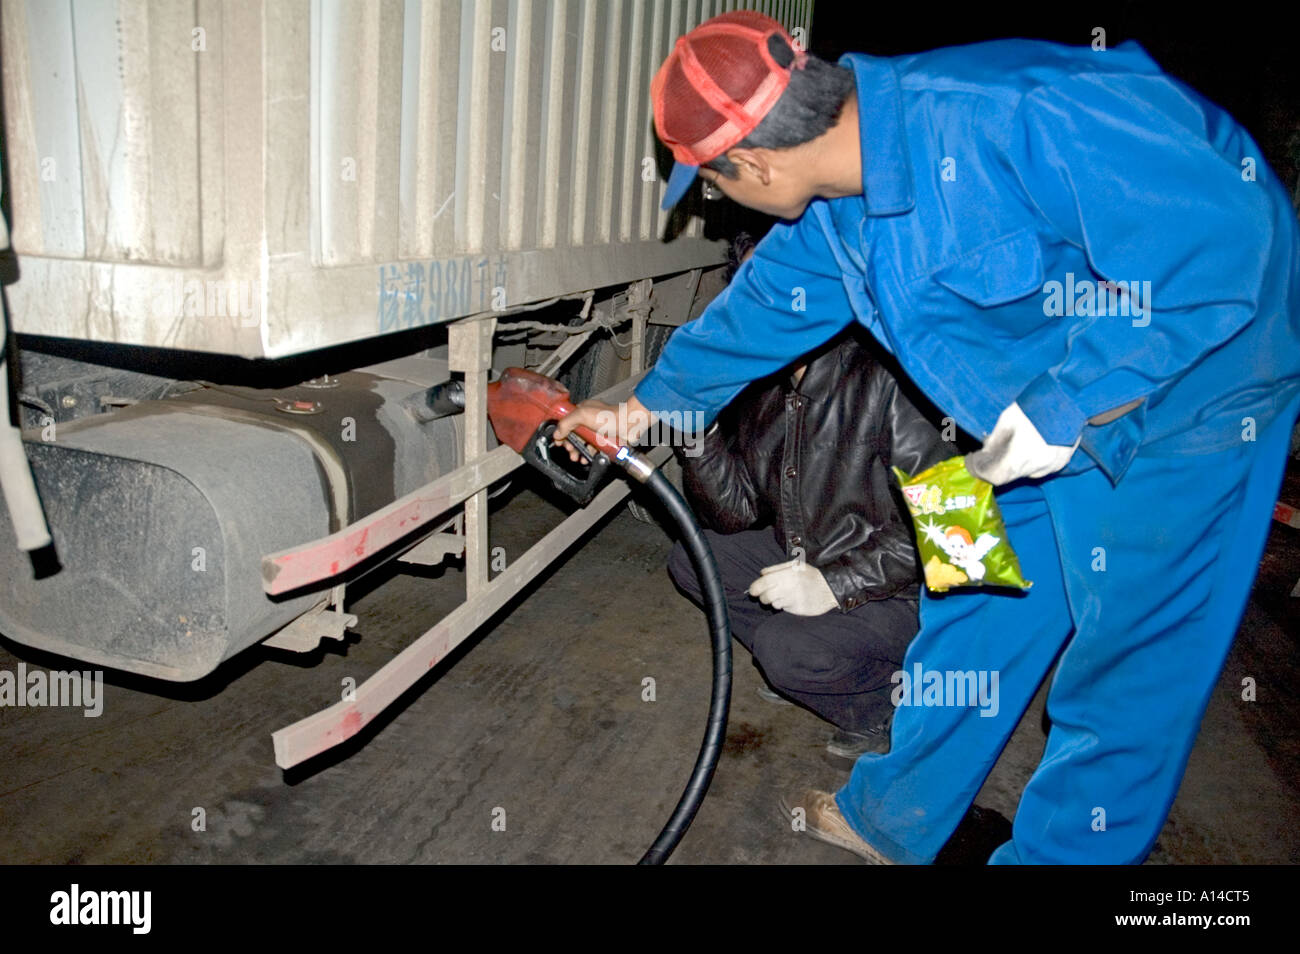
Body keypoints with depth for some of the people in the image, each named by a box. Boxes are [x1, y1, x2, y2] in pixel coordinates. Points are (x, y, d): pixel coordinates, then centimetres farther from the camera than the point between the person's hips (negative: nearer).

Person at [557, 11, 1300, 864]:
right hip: (1036, 415, 8)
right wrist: (643, 408, 21)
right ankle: (892, 824, 34)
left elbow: (1225, 243, -32)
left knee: (1123, 672, 2)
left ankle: (1055, 852, 25)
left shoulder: (1007, 118, -33)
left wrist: (1060, 409, -29)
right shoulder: (833, 208, -3)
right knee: (972, 617, 15)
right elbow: (765, 307, 13)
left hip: (1184, 392, -8)